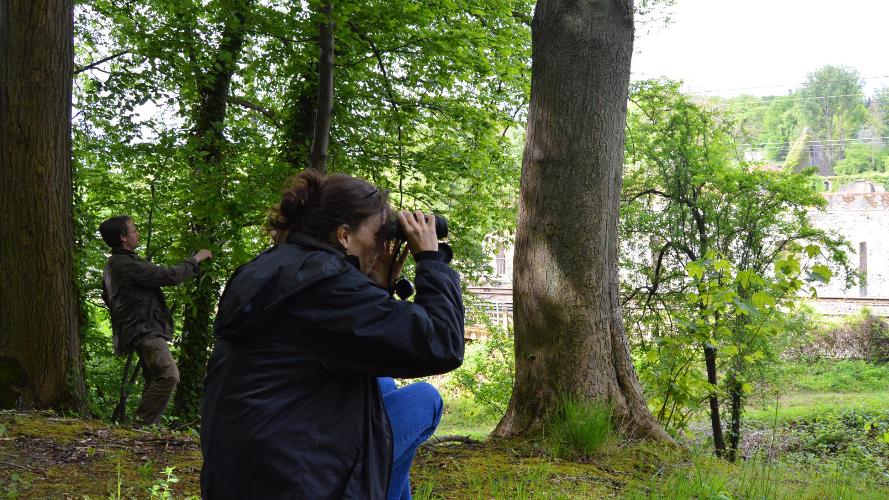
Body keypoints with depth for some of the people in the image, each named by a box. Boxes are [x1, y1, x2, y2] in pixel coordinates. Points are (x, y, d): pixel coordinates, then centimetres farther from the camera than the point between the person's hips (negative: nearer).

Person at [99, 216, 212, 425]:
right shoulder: (127, 264, -18)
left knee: (155, 380, 15)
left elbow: (106, 296, 31)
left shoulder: (112, 264, 16)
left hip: (142, 329, 11)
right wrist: (195, 260, -7)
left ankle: (145, 424, 15)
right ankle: (143, 423, -17)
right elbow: (169, 275, -20)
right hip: (145, 329, -11)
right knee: (168, 375, -20)